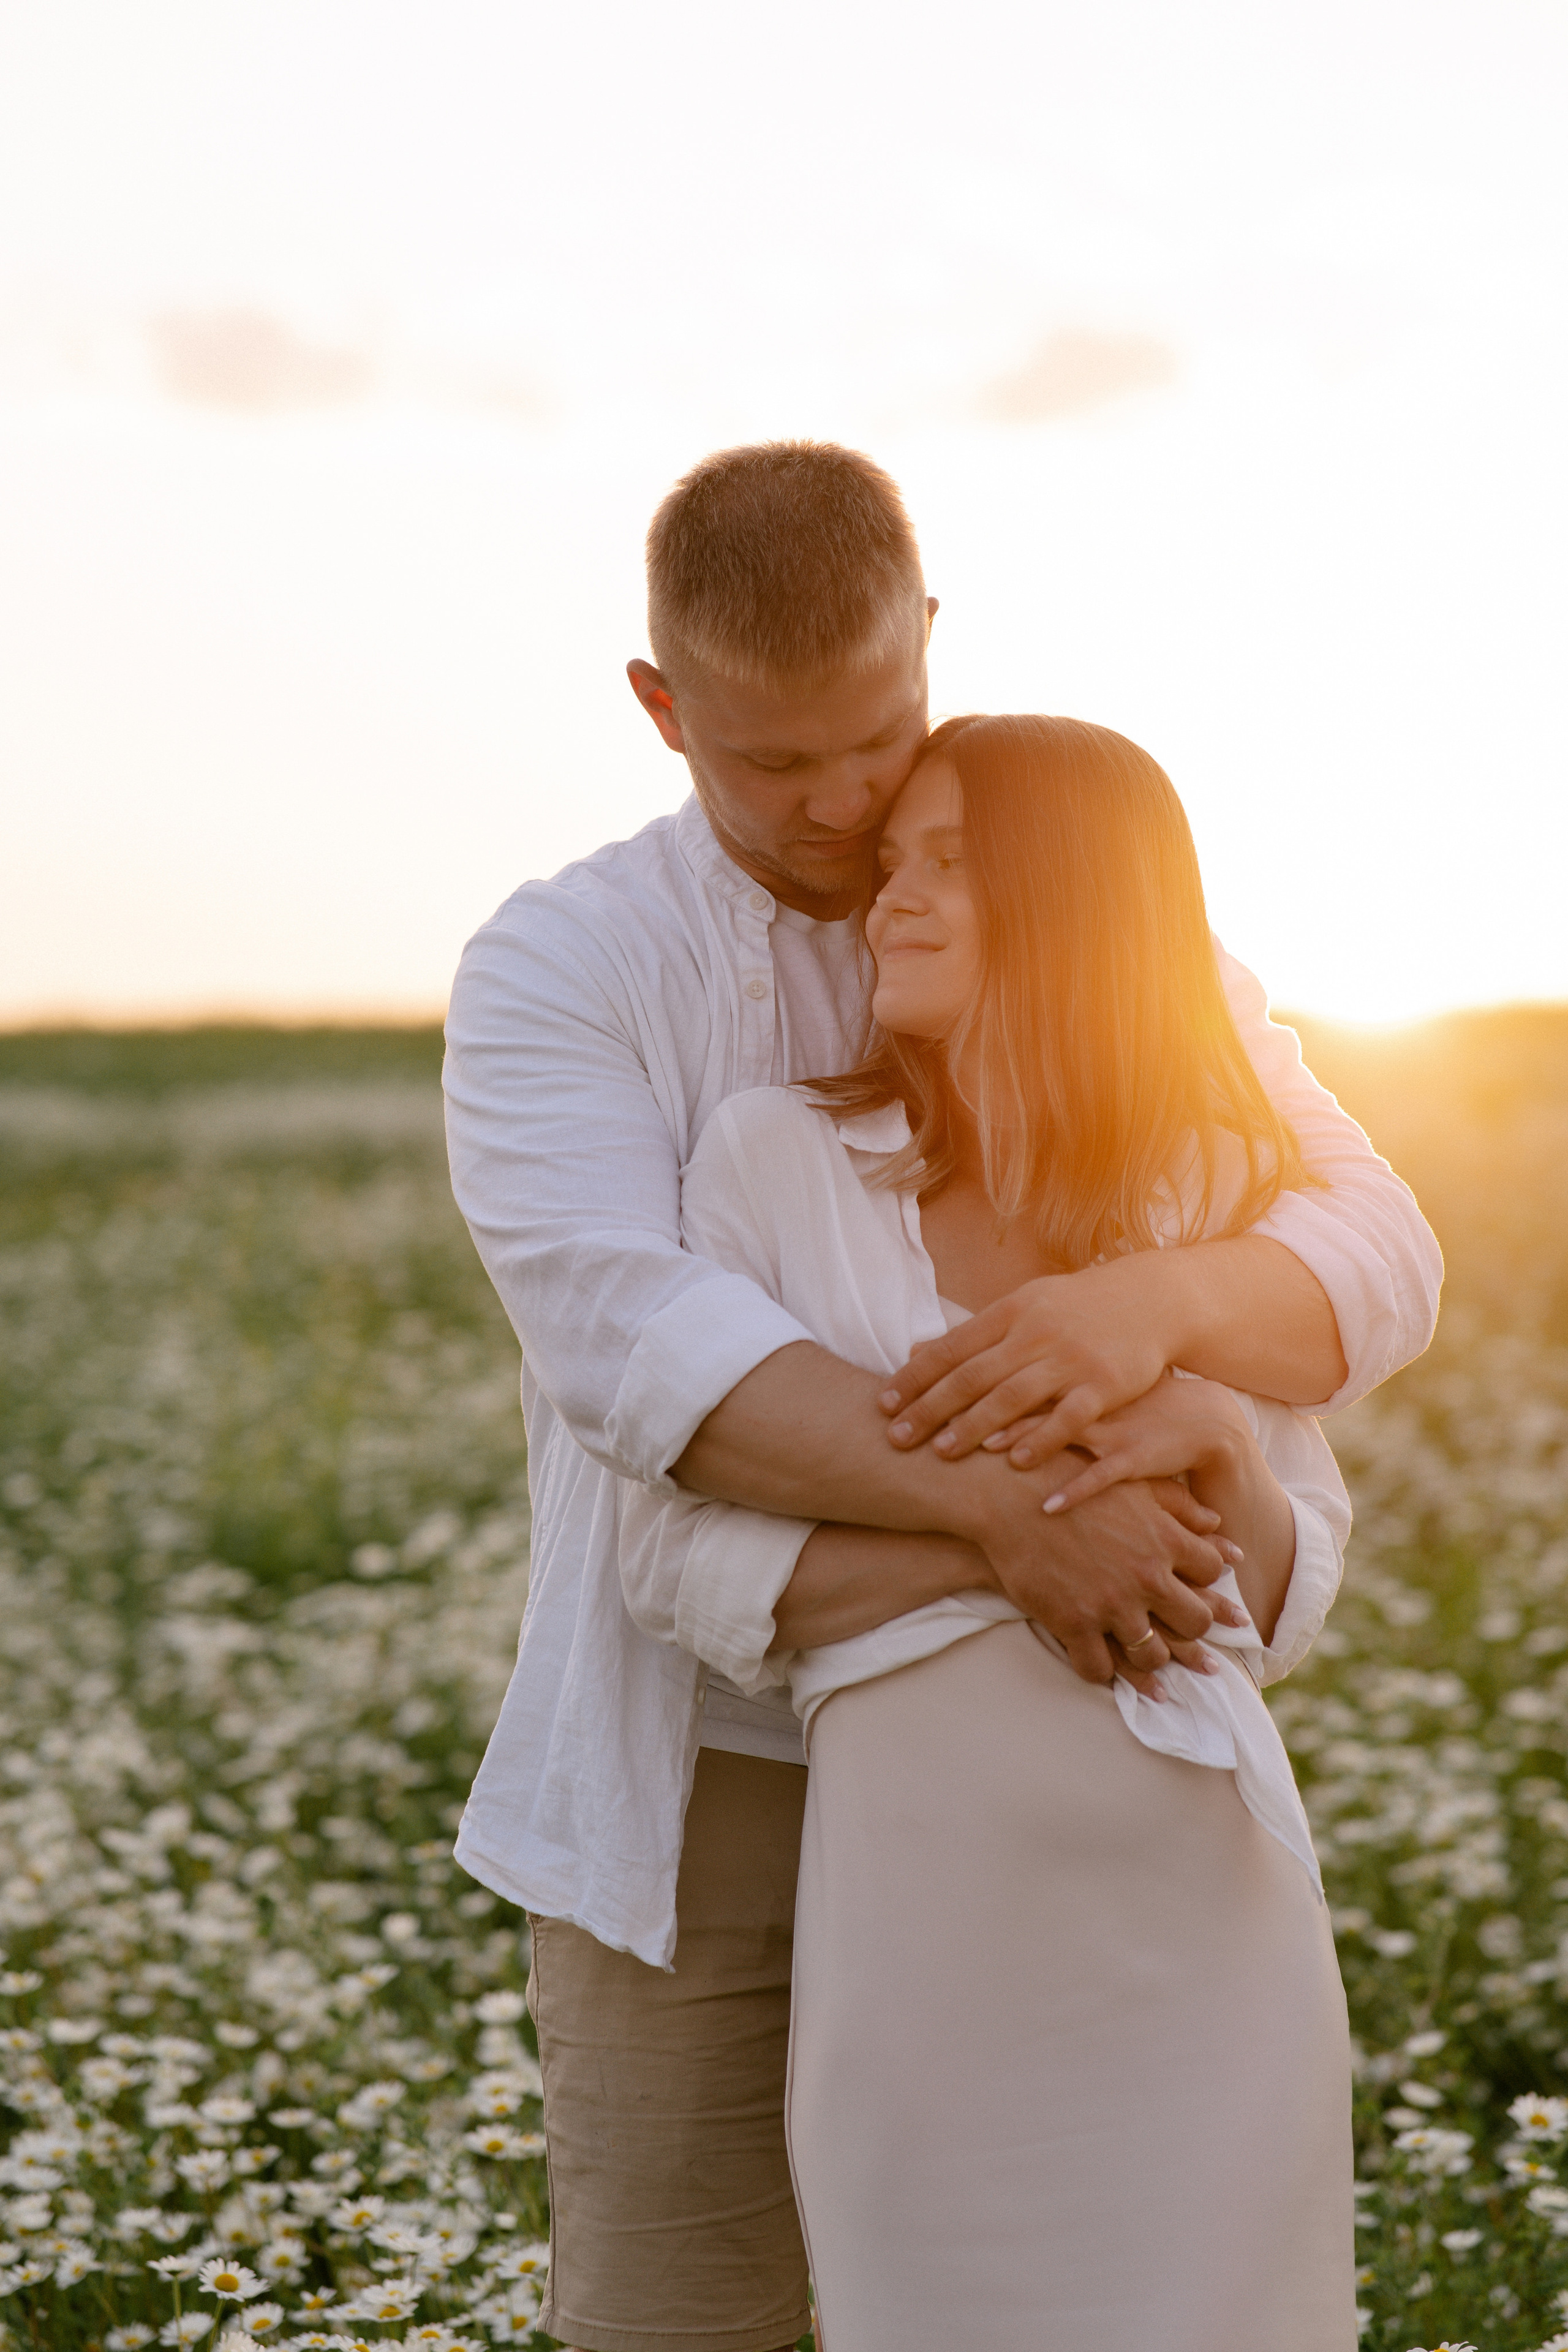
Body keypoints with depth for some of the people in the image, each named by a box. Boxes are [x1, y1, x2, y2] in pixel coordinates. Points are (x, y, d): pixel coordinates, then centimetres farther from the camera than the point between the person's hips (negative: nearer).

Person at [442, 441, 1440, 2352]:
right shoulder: (555, 975, -9)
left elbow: (1369, 1272, -13)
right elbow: (630, 1341, -26)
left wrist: (1159, 1301, -37)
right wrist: (1010, 1512, -39)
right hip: (699, 1800, -1)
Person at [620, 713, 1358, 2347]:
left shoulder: (1221, 1190, 6)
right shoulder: (778, 1155, -1)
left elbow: (1282, 1608, 7)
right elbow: (676, 1564, -4)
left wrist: (1220, 1446, -13)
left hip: (1204, 1898, 2)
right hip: (923, 1887, -2)